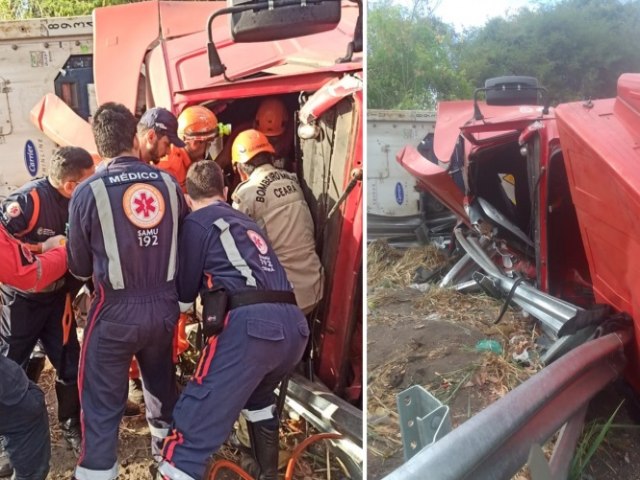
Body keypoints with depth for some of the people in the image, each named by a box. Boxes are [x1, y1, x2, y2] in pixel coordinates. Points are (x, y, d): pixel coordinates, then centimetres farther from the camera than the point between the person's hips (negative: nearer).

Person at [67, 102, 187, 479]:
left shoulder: (88, 192, -11)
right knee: (162, 382, 27)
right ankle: (168, 448, 49)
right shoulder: (168, 183, -4)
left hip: (115, 312, -4)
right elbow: (184, 242, 6)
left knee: (102, 405, 8)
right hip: (164, 306, 4)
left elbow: (80, 267, -1)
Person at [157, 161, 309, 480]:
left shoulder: (197, 222, 11)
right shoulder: (246, 223, 30)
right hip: (293, 326, 8)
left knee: (191, 431, -7)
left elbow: (184, 294, 15)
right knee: (257, 395, 35)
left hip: (250, 324, -7)